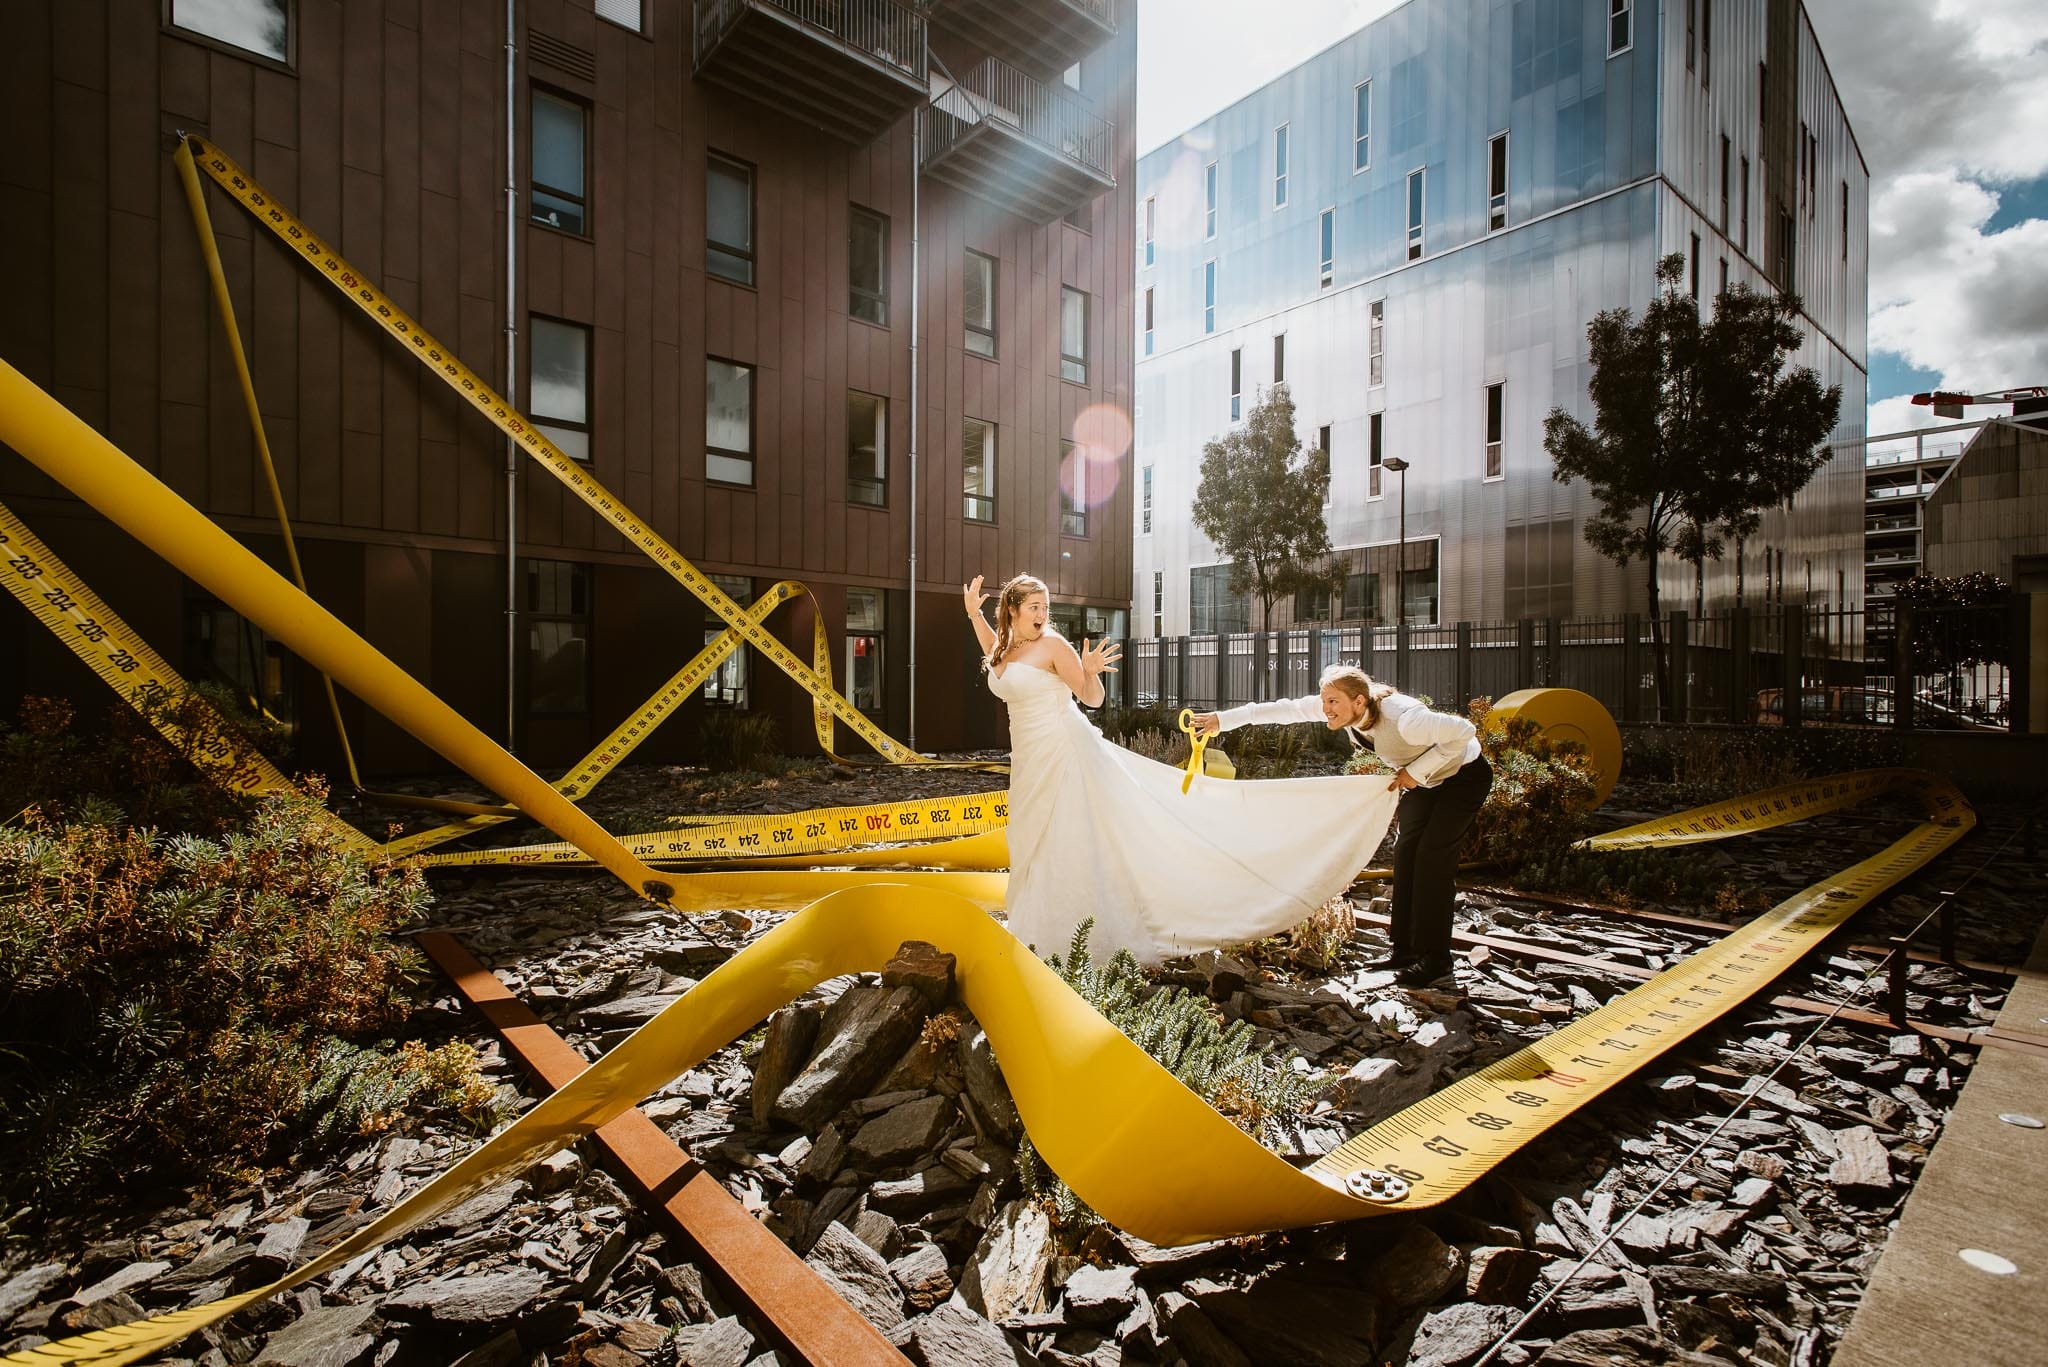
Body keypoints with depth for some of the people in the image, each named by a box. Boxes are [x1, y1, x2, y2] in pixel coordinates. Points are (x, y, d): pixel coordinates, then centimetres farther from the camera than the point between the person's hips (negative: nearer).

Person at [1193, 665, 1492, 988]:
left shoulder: (1403, 718, -40)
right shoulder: (1344, 708, -20)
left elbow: (1465, 732, -32)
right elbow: (1287, 709, -18)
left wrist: (1415, 771, -29)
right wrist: (1224, 719, -20)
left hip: (1464, 776, -7)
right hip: (1424, 780, 7)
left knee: (1432, 858, -12)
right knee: (1406, 852, 3)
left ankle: (1435, 960, -1)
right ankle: (1405, 950, 11)